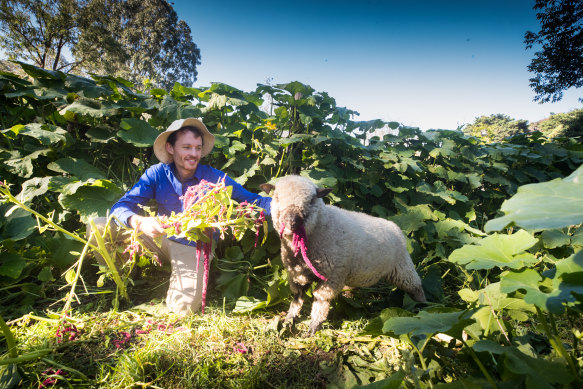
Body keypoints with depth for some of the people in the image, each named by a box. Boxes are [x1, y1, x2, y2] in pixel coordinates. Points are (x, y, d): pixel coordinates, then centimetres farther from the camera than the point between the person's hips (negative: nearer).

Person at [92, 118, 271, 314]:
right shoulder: (157, 174, -10)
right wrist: (140, 222, -39)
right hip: (161, 236, 2)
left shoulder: (214, 178, -14)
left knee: (183, 307, -20)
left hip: (194, 247, -1)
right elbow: (121, 206, -16)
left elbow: (251, 200, -15)